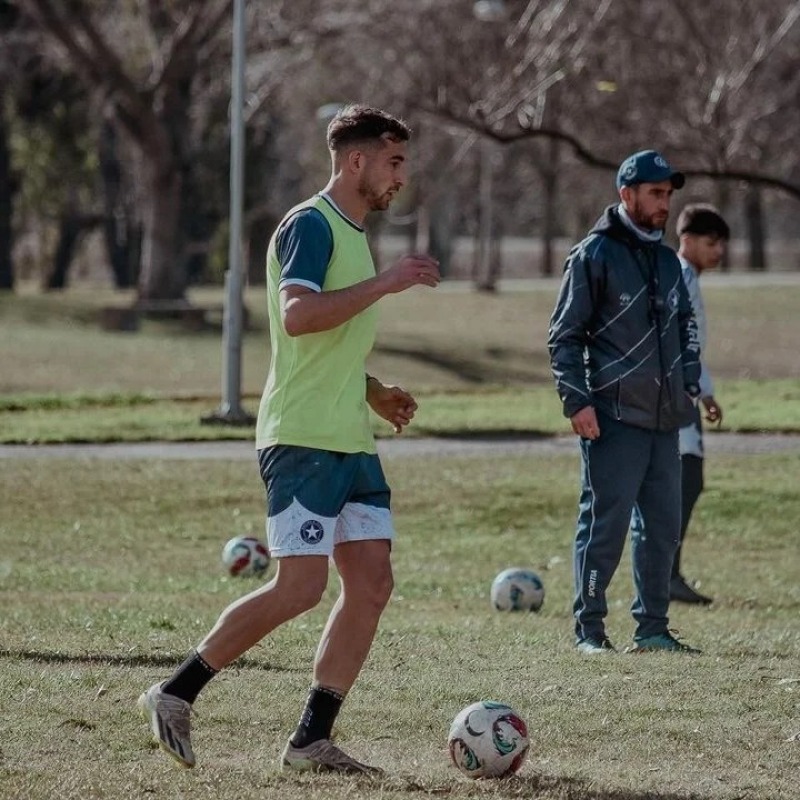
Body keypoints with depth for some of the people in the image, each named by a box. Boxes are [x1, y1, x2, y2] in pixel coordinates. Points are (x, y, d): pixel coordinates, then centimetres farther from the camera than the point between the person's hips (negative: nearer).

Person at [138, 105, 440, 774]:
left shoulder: (353, 235, 21)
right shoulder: (310, 224, -9)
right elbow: (296, 316, -25)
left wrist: (374, 392, 17)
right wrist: (386, 282, -23)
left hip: (352, 442, 10)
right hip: (303, 440, -10)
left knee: (372, 582, 1)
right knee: (301, 587, -13)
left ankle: (311, 740, 4)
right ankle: (175, 694, -2)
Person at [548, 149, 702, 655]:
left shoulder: (667, 261, 17)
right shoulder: (594, 256, -4)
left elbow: (686, 328, 26)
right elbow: (564, 336, -6)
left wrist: (689, 386, 13)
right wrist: (577, 402, -13)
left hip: (665, 418, 7)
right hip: (613, 417, -7)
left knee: (665, 526, 7)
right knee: (605, 523, -6)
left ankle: (653, 627, 15)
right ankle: (589, 628, 2)